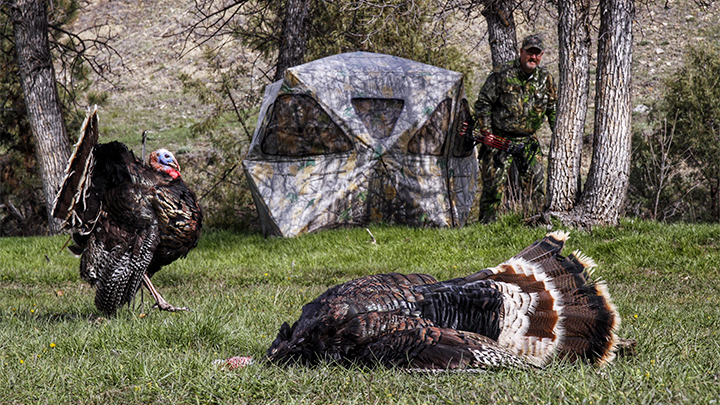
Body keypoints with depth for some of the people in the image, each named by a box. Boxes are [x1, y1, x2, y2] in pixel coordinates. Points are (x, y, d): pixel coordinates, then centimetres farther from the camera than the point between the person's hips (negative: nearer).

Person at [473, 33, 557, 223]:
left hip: (527, 142, 4)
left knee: (536, 183, 1)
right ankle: (487, 224, 0)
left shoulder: (545, 79, 5)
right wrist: (486, 132, -11)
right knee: (494, 184, -7)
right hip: (499, 140, -4)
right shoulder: (502, 75, -9)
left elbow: (553, 108, 18)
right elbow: (483, 103, -6)